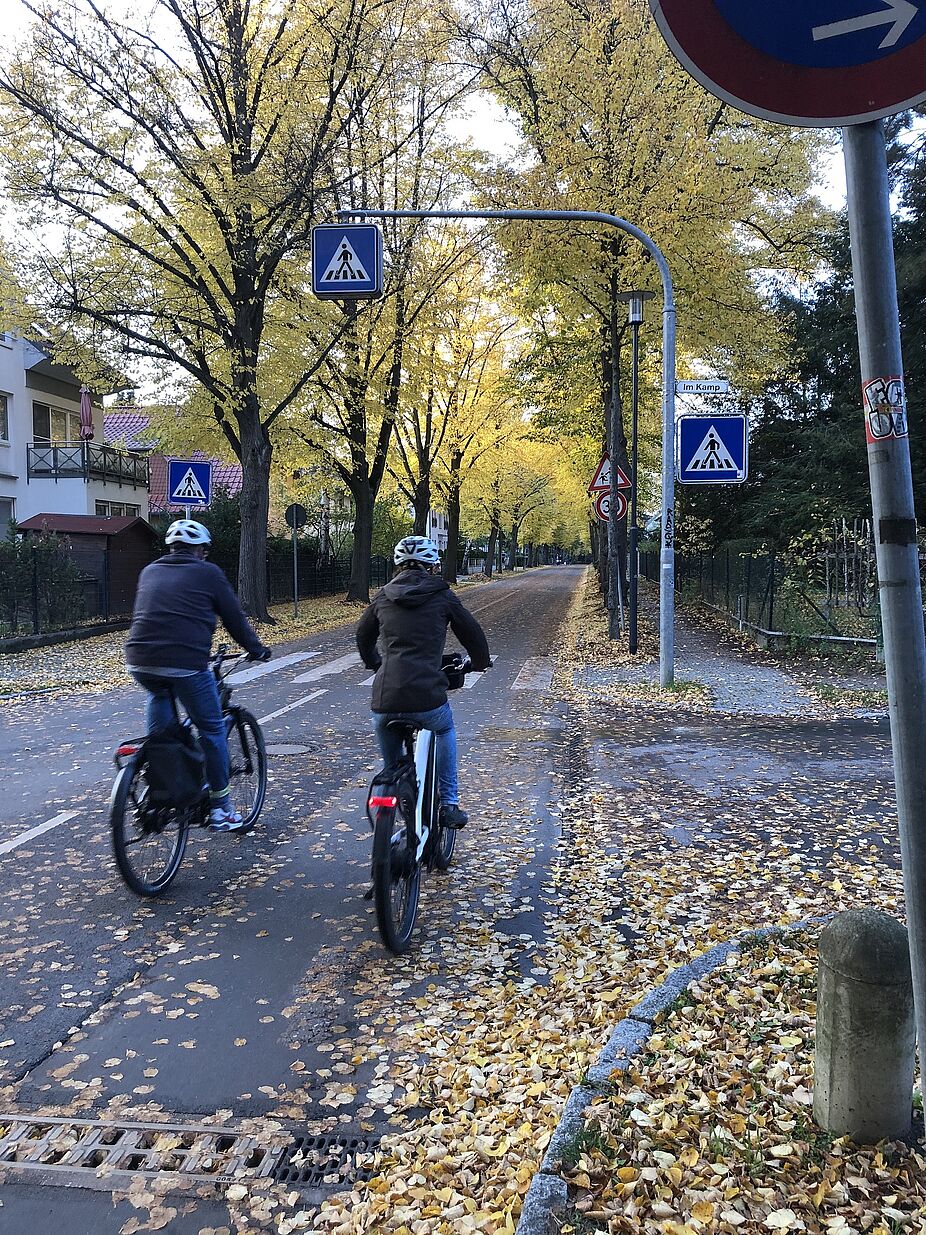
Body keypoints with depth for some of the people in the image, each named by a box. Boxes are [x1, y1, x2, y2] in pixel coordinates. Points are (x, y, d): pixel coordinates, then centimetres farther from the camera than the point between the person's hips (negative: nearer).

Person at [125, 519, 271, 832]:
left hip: (139, 663, 5)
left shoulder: (149, 572, 20)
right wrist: (256, 649, 25)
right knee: (211, 730, 10)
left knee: (159, 691, 35)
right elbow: (234, 617, 10)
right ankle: (220, 808, 17)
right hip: (185, 663, -5)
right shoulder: (207, 573, 6)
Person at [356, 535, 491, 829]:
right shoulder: (442, 596, 6)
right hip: (427, 697, -2)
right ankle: (449, 805, 25)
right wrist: (481, 662, 38)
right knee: (445, 731, 31)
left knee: (391, 766, 25)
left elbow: (363, 635, 31)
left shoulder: (383, 596, 15)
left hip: (385, 700, 2)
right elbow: (471, 632, 17)